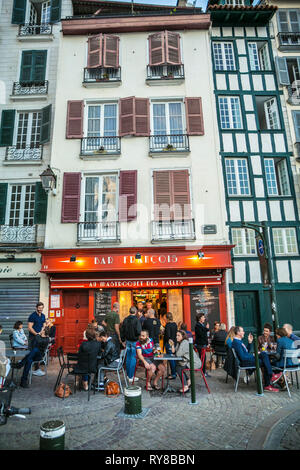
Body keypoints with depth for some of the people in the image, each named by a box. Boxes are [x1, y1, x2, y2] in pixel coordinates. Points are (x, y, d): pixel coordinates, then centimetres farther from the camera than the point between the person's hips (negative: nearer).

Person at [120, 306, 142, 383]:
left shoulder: (125, 320, 1)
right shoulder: (136, 320, -16)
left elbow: (122, 331, 7)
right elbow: (138, 331, -21)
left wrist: (123, 339, 18)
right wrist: (137, 336, 0)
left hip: (128, 340, 6)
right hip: (134, 341, -5)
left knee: (128, 357, 16)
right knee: (133, 358, 1)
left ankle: (128, 375, 27)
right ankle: (131, 377, 3)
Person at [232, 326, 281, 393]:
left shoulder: (239, 341, 14)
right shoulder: (236, 343, -21)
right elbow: (243, 357, -23)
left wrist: (250, 342, 12)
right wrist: (254, 355, -12)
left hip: (248, 358, 10)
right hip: (244, 362, -10)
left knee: (264, 354, -2)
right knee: (264, 362, -13)